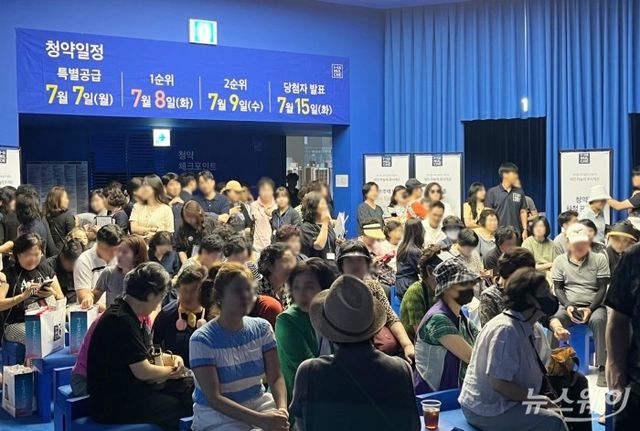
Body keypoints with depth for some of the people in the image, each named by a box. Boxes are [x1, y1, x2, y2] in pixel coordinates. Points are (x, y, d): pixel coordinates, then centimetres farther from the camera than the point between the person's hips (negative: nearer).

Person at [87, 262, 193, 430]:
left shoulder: (131, 315, 8)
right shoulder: (122, 321, -23)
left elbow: (147, 354, 20)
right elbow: (143, 371, -21)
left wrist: (172, 359, 3)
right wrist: (171, 371, -3)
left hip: (128, 388, 10)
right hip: (111, 404, -10)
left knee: (190, 387, 7)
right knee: (182, 407, -15)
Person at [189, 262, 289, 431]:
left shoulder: (262, 328, 4)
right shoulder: (201, 340, -12)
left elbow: (276, 377, 0)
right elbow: (214, 398, -16)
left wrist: (282, 409, -21)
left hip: (259, 403, 5)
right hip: (217, 414, -5)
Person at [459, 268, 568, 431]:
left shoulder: (524, 327, 8)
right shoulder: (505, 330, -23)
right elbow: (498, 384, -26)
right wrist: (538, 399, -16)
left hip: (500, 402, 10)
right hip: (486, 411, -10)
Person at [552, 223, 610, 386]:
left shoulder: (599, 259, 5)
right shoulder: (560, 261, 8)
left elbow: (602, 288, 1)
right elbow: (558, 288, 6)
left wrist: (590, 309, -14)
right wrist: (568, 306, -12)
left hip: (593, 305, -1)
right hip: (569, 306, 1)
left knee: (599, 320, -35)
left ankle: (602, 368, -31)